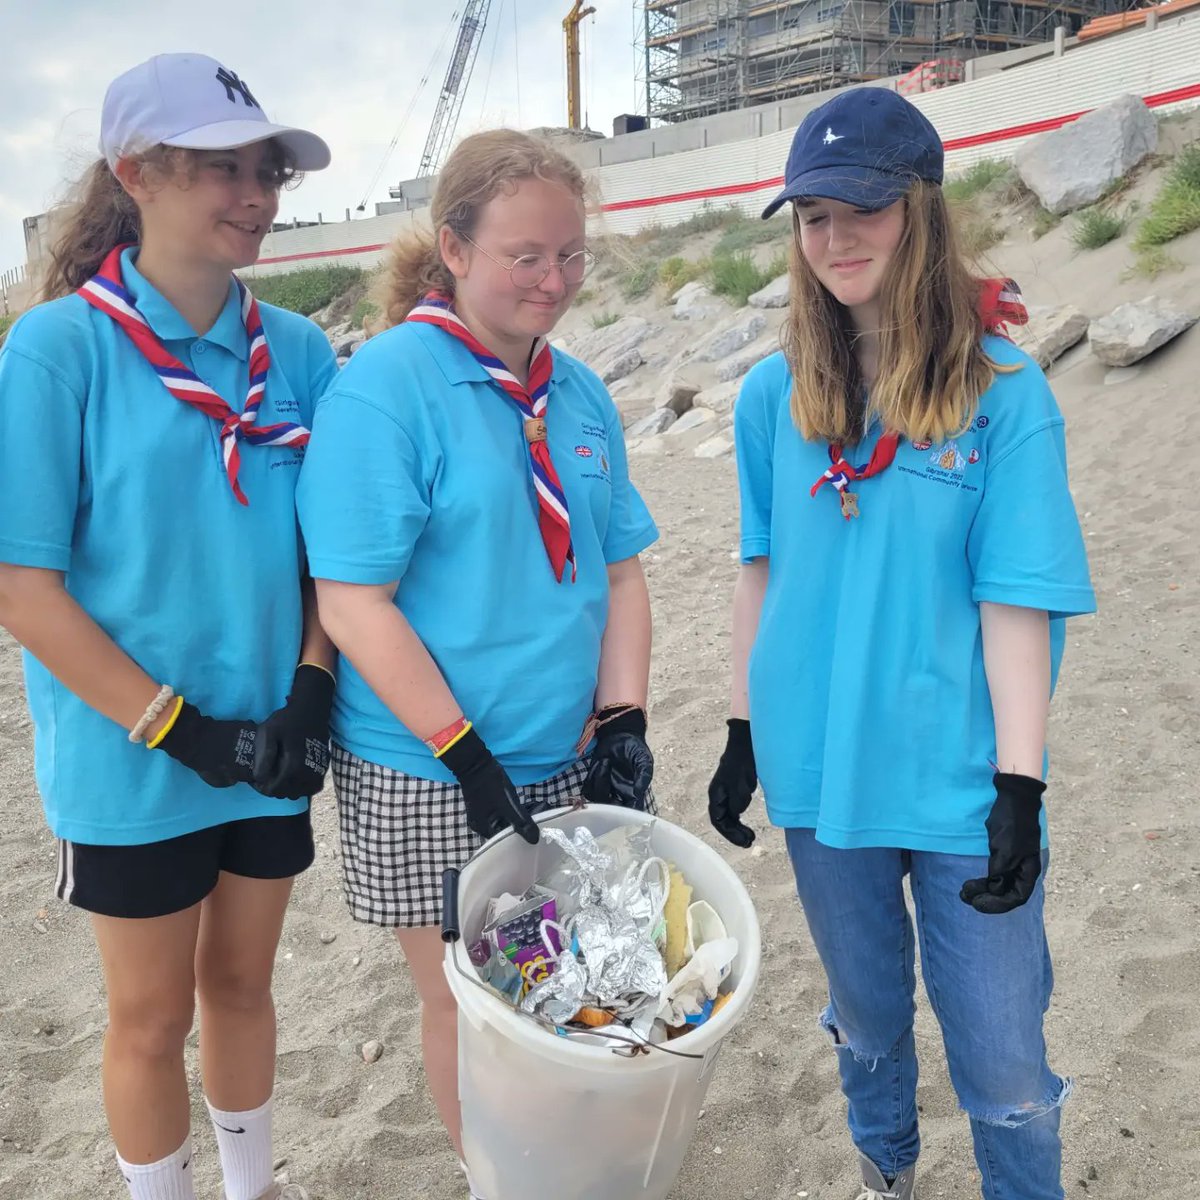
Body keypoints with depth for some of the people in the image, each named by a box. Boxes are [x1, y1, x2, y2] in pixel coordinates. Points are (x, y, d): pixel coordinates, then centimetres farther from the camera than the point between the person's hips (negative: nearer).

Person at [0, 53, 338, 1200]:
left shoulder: (297, 352, -2)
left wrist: (310, 695, -9)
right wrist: (185, 732, -18)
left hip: (270, 752, 4)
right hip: (130, 766, -4)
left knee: (240, 982, 22)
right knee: (152, 1015, 14)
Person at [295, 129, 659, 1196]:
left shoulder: (579, 392, 5)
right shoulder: (383, 386, -15)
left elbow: (620, 571, 8)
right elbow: (354, 605, -18)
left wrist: (623, 719, -3)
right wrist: (469, 758, -18)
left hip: (569, 762, 6)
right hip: (430, 779, -5)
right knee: (467, 999, 11)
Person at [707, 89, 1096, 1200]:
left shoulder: (1002, 390, -11)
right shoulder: (773, 395, -1)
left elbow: (1017, 600, -12)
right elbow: (762, 571, 5)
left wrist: (1019, 786, -13)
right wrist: (743, 733, 7)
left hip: (960, 784, -3)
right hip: (823, 768, 3)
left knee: (1006, 1072, 6)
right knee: (866, 1019, 23)